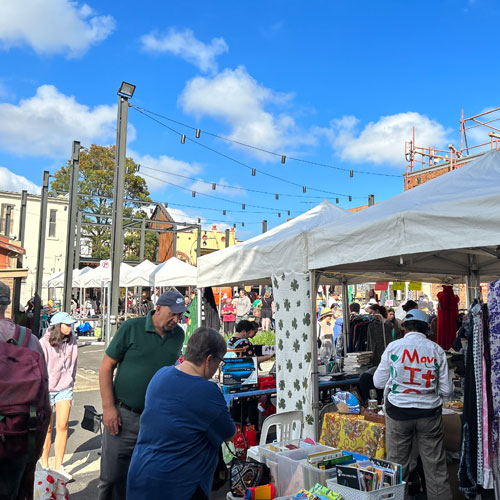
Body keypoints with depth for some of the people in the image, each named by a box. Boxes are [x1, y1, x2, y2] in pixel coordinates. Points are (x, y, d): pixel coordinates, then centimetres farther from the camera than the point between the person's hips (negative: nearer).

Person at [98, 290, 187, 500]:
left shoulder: (178, 335, 4)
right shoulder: (131, 327, -8)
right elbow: (106, 367, -5)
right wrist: (108, 407, -11)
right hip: (124, 416, -3)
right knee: (112, 478, 5)